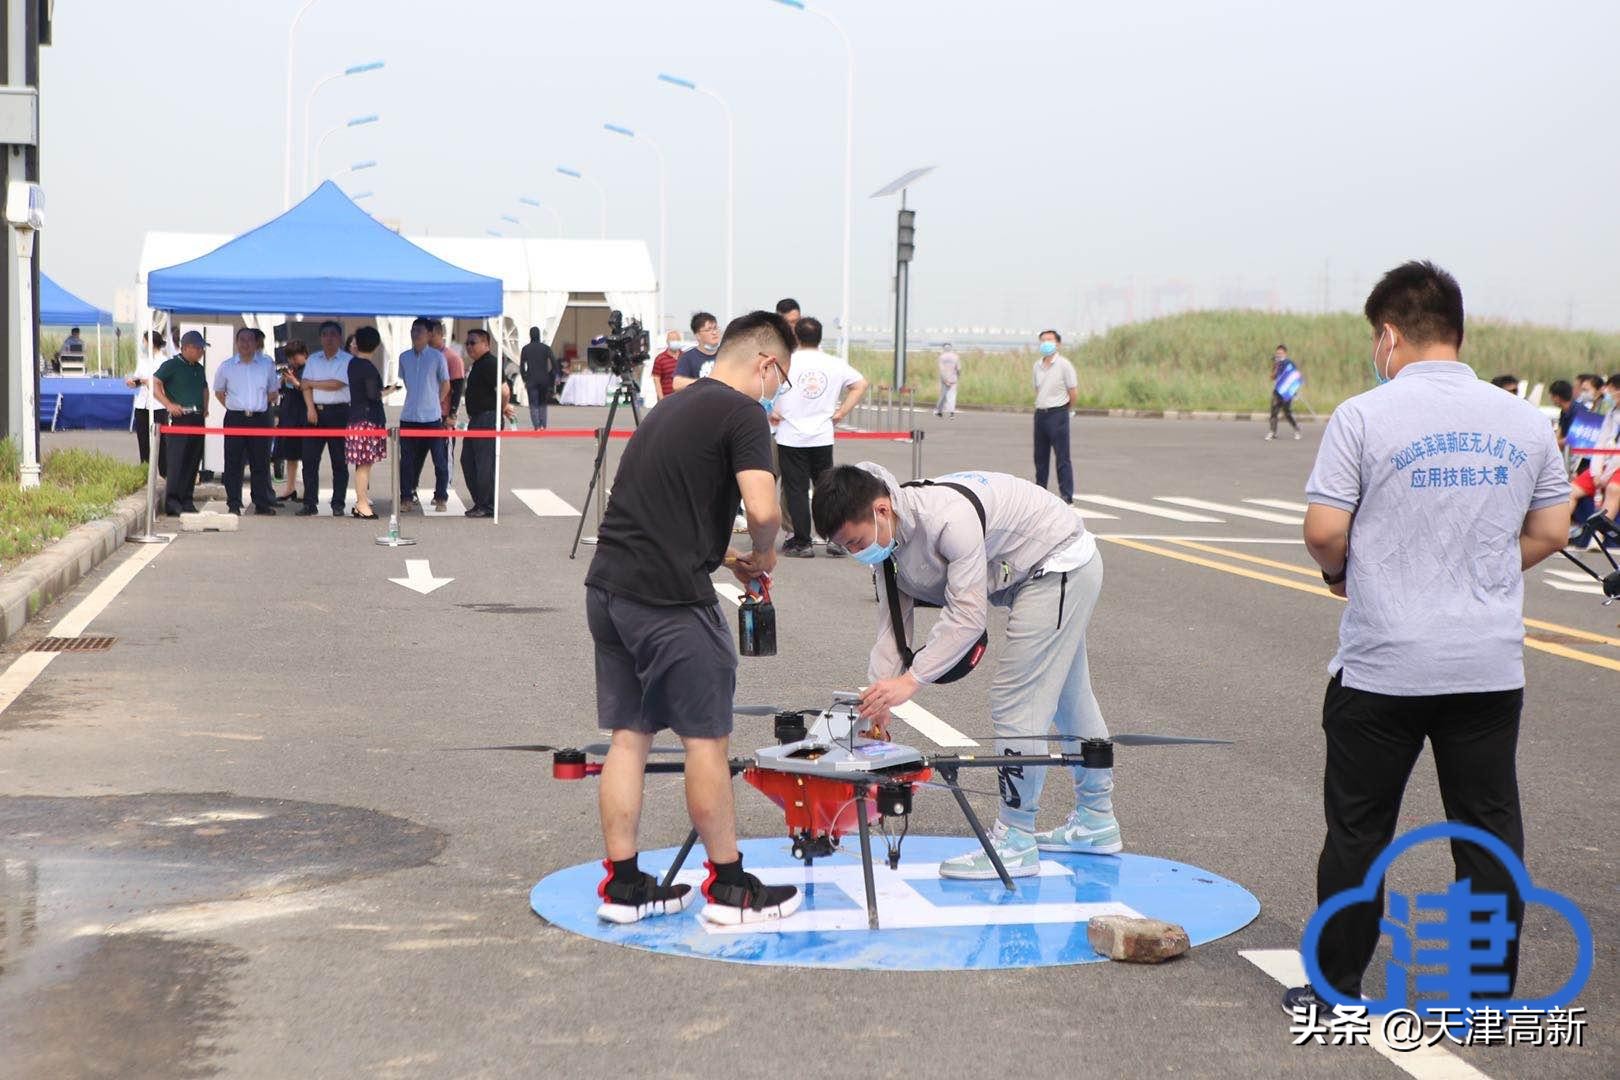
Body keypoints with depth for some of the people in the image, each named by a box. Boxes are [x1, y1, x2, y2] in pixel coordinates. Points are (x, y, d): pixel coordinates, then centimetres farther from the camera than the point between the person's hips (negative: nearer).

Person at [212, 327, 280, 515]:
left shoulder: (267, 365, 7)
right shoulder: (227, 367, 5)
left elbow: (273, 392, 17)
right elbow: (219, 392, 16)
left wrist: (262, 406, 11)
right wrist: (232, 407, 9)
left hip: (260, 418, 1)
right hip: (235, 418, -1)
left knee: (261, 463, 3)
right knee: (233, 463, -2)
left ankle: (263, 503, 9)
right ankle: (234, 504, 1)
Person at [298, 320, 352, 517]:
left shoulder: (347, 360, 0)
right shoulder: (313, 360, 14)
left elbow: (336, 384, -11)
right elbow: (306, 386, 7)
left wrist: (312, 383, -1)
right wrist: (310, 408, -7)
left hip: (338, 413, -4)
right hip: (315, 412, 4)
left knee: (339, 462, -1)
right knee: (309, 459, 0)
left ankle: (338, 505, 3)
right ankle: (309, 504, 4)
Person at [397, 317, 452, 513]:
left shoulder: (437, 357, -3)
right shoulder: (404, 357, 7)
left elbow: (446, 384, 5)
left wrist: (436, 403, 7)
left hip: (433, 416, -3)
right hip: (409, 416, 3)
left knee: (440, 460, 1)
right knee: (407, 461, 5)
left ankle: (441, 498, 10)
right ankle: (407, 498, 12)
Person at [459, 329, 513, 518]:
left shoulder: (489, 363, -16)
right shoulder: (477, 364, 17)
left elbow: (503, 391, -26)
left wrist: (502, 409, -10)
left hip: (487, 419, -11)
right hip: (476, 420, 11)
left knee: (485, 464, -6)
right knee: (468, 460, 13)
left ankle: (487, 506, 0)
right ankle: (480, 502, 20)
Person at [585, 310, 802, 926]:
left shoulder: (671, 407, 20)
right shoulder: (742, 414, -7)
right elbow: (762, 508, -20)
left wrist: (723, 556, 23)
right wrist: (764, 554, 1)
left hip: (609, 587, 8)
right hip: (669, 599, -8)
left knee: (629, 736, 13)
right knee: (706, 739, 3)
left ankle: (622, 886, 18)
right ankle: (730, 890, 12)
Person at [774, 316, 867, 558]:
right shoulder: (835, 364, 2)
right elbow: (860, 384, 7)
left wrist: (771, 413, 0)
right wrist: (840, 413, 8)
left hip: (791, 437, -2)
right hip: (823, 437, 3)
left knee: (796, 490, 3)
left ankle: (802, 542, 4)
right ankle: (835, 537, 8)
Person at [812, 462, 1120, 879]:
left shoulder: (949, 517, -36)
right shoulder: (891, 534, -6)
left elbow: (968, 614, -35)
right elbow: (893, 621, -3)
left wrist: (912, 679, -37)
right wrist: (878, 698, -11)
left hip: (1061, 568, -10)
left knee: (1015, 700, -11)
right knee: (1069, 696, 22)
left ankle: (1014, 842, -4)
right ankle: (1095, 821, 37)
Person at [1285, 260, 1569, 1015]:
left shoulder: (1364, 416, -10)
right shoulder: (1523, 421, 4)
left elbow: (1323, 531, -13)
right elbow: (1550, 532, 9)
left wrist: (1339, 572, 7)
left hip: (1383, 666, -3)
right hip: (1493, 664, 3)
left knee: (1358, 830, 9)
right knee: (1491, 831, 11)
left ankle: (1336, 987, 17)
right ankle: (1492, 992, 16)